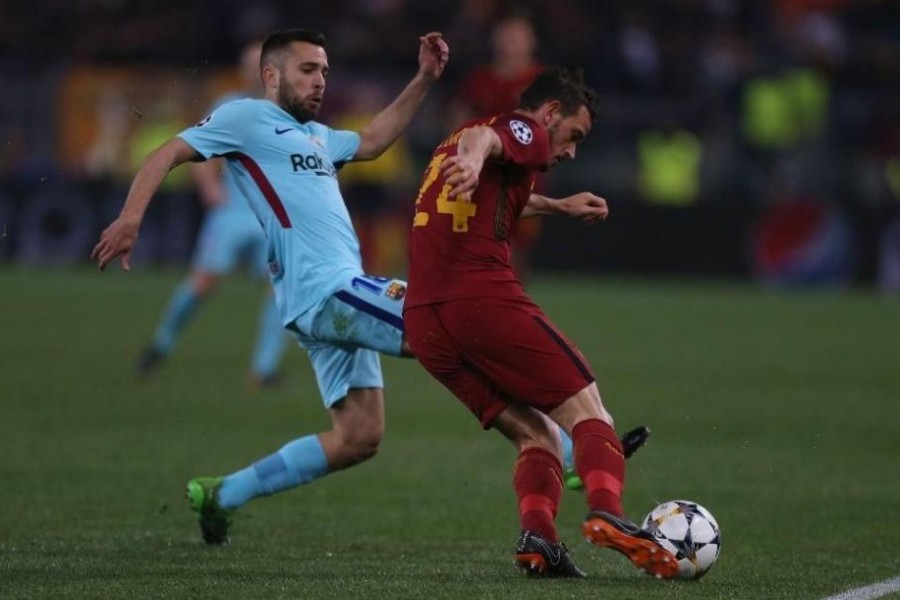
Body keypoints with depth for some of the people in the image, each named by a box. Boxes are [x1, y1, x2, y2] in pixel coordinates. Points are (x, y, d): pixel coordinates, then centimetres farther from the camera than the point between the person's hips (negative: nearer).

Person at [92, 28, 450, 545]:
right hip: (326, 290, -10)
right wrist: (130, 219, -16)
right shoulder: (246, 119, 2)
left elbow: (371, 141, 41)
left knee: (359, 438, 7)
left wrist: (424, 80, 31)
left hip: (335, 299, 10)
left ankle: (220, 496, 13)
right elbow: (168, 154, -2)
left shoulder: (316, 135, 27)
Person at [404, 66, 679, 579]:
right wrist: (472, 160, -44)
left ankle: (538, 536, -12)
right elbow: (481, 137, -21)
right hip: (484, 298, -8)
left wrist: (558, 206, 64)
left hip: (422, 320, 8)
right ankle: (607, 513, -30)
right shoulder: (524, 130, 5)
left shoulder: (448, 146, 31)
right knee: (586, 412, -4)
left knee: (536, 435, 13)